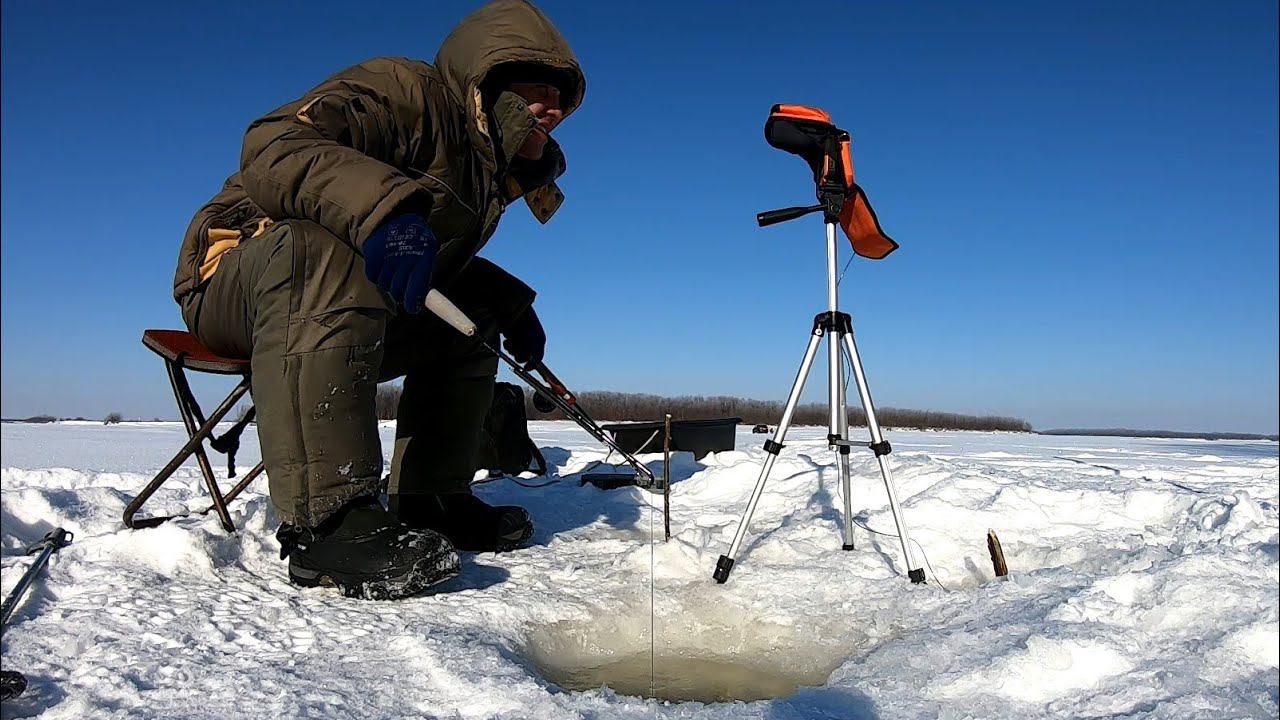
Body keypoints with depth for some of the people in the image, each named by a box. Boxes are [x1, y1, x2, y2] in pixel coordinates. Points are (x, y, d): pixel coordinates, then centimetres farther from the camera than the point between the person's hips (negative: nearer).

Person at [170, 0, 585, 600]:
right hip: (235, 273, -9)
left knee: (472, 316, 9)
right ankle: (326, 522, -42)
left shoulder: (487, 174, 13)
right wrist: (384, 207, -46)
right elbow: (275, 145, -29)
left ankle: (429, 501, 4)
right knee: (320, 252, -38)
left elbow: (445, 262, 22)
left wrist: (510, 304, 4)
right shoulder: (408, 91, -15)